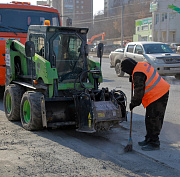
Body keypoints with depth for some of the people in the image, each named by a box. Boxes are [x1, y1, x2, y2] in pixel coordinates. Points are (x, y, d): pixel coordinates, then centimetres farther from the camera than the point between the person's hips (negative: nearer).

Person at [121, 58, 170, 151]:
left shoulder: (138, 75, -20)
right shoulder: (143, 64, 11)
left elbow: (139, 92, -19)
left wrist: (133, 103, -6)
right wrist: (133, 78, 18)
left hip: (157, 97, -11)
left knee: (152, 120, -5)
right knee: (149, 119, 17)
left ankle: (154, 143, 1)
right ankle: (149, 139, 26)